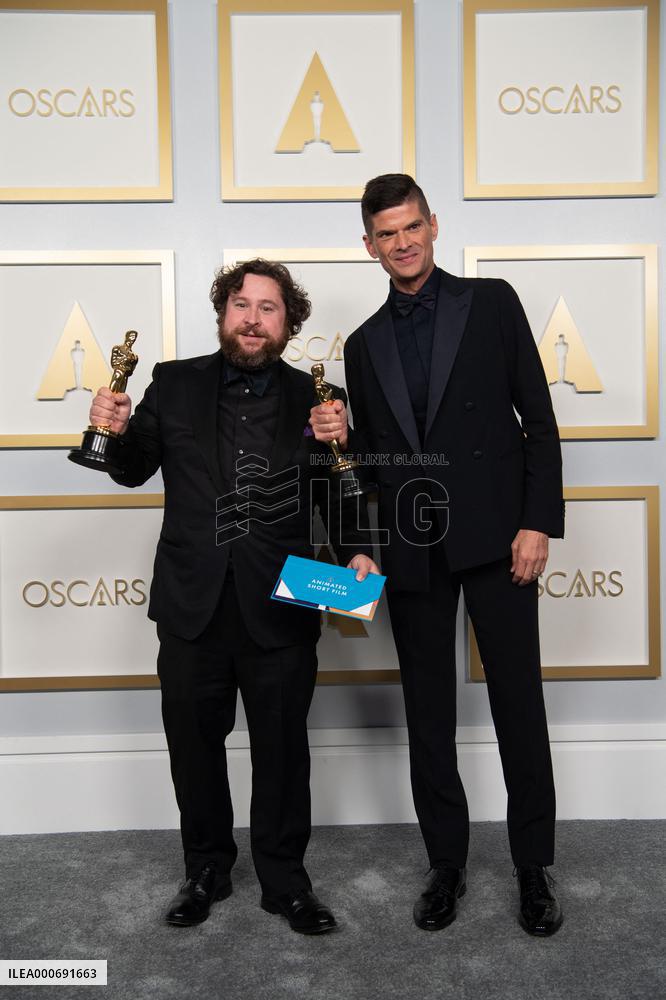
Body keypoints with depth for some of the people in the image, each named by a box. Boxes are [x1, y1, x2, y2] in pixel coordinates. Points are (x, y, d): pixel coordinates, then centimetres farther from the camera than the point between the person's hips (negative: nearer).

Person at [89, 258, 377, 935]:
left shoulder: (314, 398, 1)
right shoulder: (174, 384, 3)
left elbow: (336, 498, 5)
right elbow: (135, 469, 11)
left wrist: (356, 552, -11)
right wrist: (115, 431, -9)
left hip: (281, 612, -1)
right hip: (191, 607, 2)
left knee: (282, 752, 12)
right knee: (193, 746, 16)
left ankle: (284, 880, 35)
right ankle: (206, 870, 40)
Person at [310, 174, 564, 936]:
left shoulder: (491, 302, 6)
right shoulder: (365, 343, 14)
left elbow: (538, 419, 1)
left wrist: (538, 522, -8)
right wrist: (339, 437, -6)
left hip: (492, 535, -3)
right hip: (411, 549, 3)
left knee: (518, 702, 3)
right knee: (428, 711, 10)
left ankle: (533, 867, 22)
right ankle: (446, 861, 27)